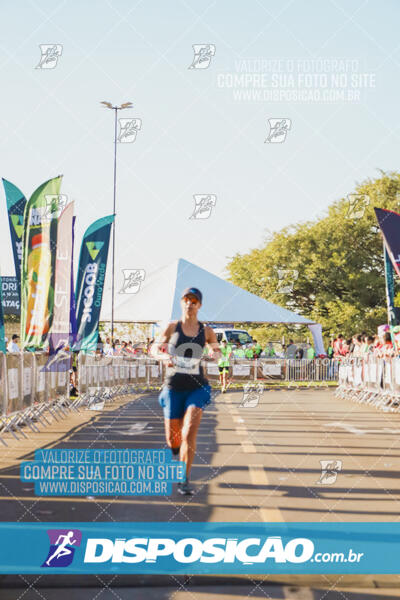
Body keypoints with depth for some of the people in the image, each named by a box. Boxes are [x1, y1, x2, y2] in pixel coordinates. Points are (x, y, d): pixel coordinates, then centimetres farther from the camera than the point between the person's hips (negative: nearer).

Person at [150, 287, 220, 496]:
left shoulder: (206, 330, 2)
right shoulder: (172, 327, -1)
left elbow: (217, 350, 19)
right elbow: (154, 348, 8)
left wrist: (215, 354, -6)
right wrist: (163, 357, -15)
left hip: (197, 388, 0)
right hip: (173, 388, 0)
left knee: (190, 433, -20)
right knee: (173, 439, 8)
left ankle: (184, 481, -10)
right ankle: (176, 448, 48)